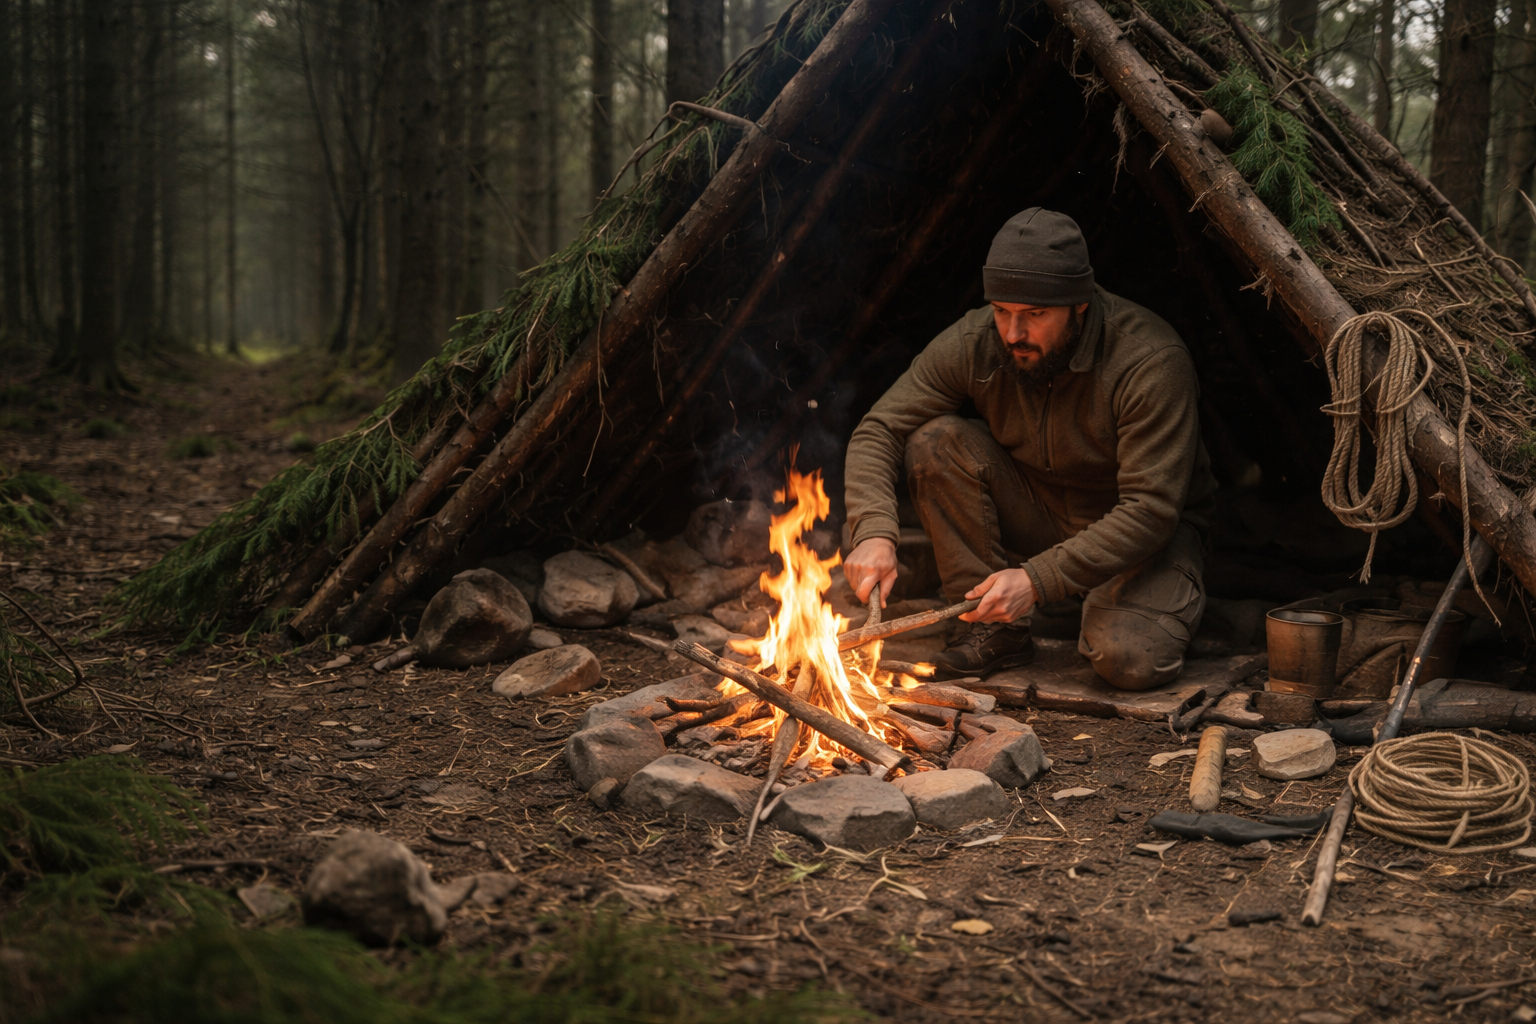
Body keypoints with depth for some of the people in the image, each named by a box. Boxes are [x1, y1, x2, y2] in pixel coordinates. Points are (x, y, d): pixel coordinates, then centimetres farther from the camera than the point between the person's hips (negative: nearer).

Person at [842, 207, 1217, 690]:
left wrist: (1038, 579, -38)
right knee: (936, 442, -21)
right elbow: (878, 432, -13)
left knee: (1131, 660, -33)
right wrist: (874, 532, -32)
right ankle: (998, 631, -11)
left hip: (1147, 534, -4)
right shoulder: (972, 343, -17)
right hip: (1039, 514, 4)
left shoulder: (1152, 362, -30)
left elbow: (1150, 510, -31)